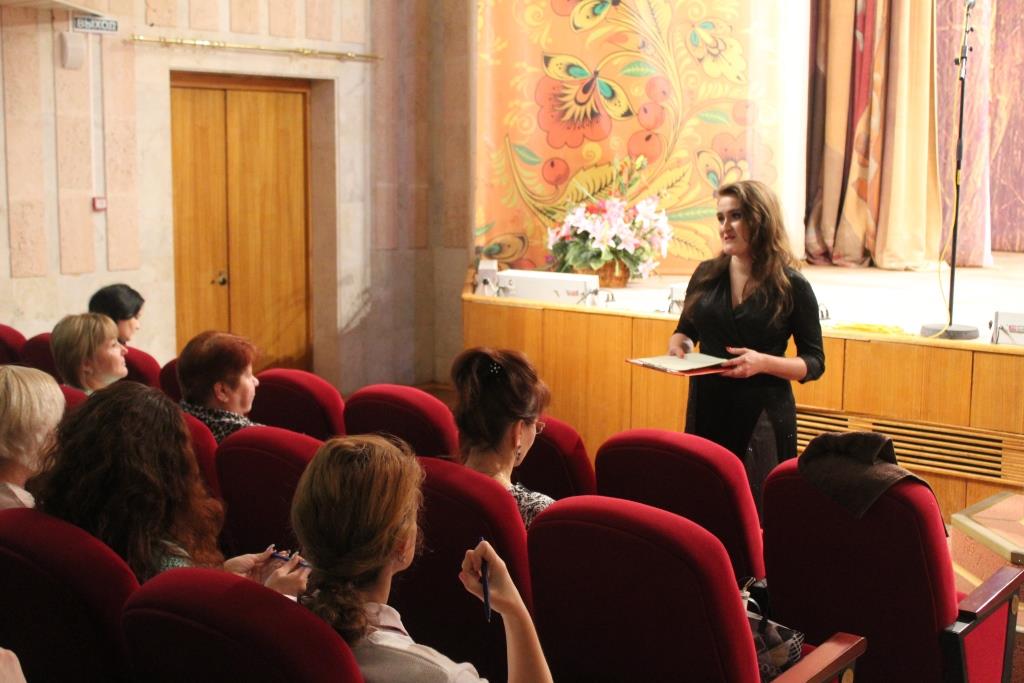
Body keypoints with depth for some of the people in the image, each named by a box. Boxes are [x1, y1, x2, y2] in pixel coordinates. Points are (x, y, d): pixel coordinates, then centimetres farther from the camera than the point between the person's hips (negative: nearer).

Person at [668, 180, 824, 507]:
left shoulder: (792, 286, -5)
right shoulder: (706, 275, 5)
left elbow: (814, 363, -3)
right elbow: (685, 330, 18)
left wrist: (764, 362, -20)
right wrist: (677, 345, -5)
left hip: (762, 415, -3)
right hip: (706, 410, 4)